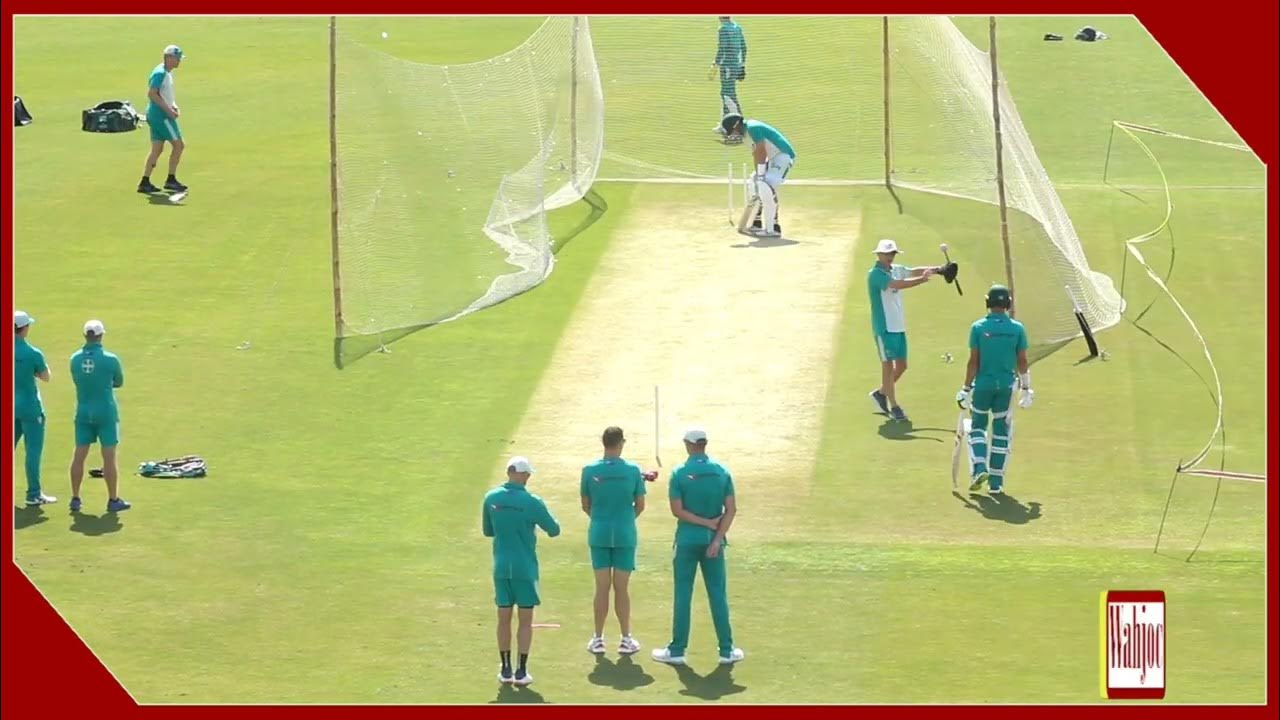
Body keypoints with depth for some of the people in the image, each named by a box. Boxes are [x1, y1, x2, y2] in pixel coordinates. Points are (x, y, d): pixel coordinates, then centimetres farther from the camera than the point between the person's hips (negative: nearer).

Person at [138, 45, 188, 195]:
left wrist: (174, 106, 10)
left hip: (163, 114, 10)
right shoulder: (160, 73, -15)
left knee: (157, 149, 9)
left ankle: (145, 182, 9)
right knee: (178, 144, -5)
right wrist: (168, 109, -21)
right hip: (160, 115, -10)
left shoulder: (168, 73, 15)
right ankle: (171, 180, 0)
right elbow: (152, 94, -22)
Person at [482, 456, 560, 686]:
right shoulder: (532, 502, -14)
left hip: (501, 566, 3)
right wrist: (537, 522, 18)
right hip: (525, 567, -3)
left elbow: (488, 531, 9)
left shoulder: (491, 498, -3)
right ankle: (521, 671, 5)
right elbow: (554, 530, -2)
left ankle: (505, 670, 13)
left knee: (503, 619, 10)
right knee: (525, 620, 5)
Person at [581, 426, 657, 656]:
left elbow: (586, 506, 4)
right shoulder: (633, 470, -7)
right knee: (621, 588, 6)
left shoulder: (590, 471, -5)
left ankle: (598, 639, 12)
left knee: (602, 588, 7)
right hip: (625, 534, -1)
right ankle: (626, 639, 10)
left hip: (599, 533, 1)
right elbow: (640, 505, 0)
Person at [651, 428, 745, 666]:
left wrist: (706, 522, -8)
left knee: (683, 595, 3)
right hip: (713, 540, 2)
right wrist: (717, 538, -8)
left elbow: (677, 510, -11)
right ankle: (726, 650, 9)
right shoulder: (722, 472, 0)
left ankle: (677, 650, 6)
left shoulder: (680, 473, -8)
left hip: (687, 540, -2)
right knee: (718, 595, 8)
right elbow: (731, 509, -5)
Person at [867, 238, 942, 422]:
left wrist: (934, 269, -13)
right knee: (888, 365, -3)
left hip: (899, 326, 8)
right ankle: (893, 406, 2)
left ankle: (880, 393, 29)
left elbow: (913, 271, 2)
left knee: (901, 366, 11)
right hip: (884, 327, -8)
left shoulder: (896, 270, 12)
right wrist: (922, 279, -28)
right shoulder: (876, 274, -13)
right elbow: (898, 284, -25)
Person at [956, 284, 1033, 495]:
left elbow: (973, 361, -6)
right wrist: (1026, 388, 12)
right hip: (1006, 386, 1)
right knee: (1001, 432, 10)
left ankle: (980, 468, -7)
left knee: (977, 427, 15)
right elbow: (1022, 362, 1)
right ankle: (996, 482, 11)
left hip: (983, 384, -1)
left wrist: (966, 389, 0)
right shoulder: (1017, 329, -2)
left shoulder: (978, 327, -6)